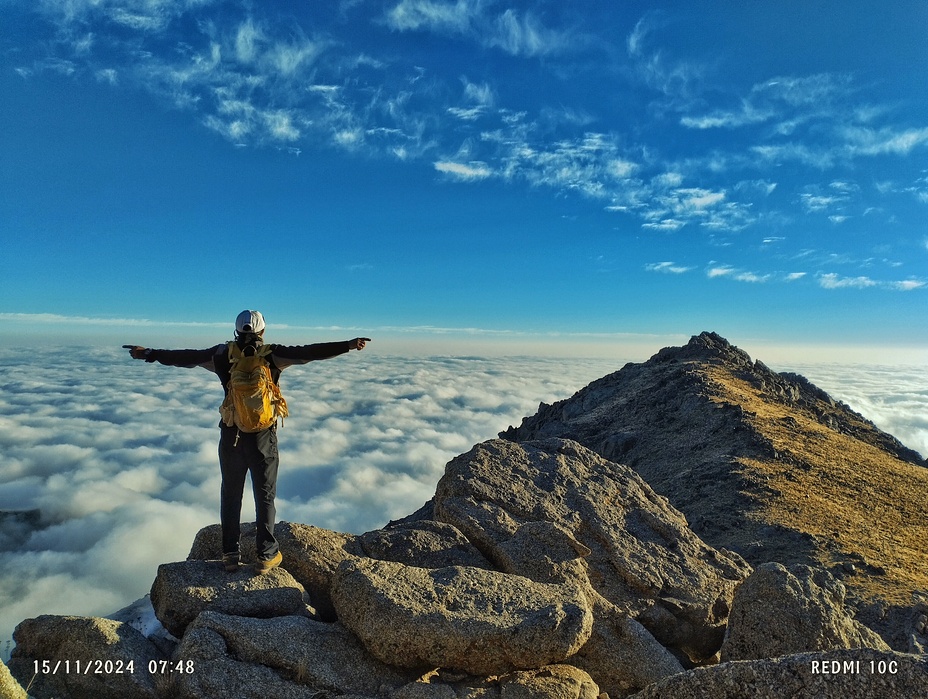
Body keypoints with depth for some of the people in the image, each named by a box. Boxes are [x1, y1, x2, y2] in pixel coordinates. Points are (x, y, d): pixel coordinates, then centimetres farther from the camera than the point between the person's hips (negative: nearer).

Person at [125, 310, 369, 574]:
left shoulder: (223, 355, -2)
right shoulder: (272, 355, -9)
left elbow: (185, 357, 5)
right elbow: (309, 352, -17)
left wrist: (149, 353, 18)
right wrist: (348, 345, -18)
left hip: (231, 436, 2)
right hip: (263, 437, -2)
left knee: (230, 495, 15)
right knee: (265, 495, 9)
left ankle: (230, 554, 20)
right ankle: (266, 555, 13)